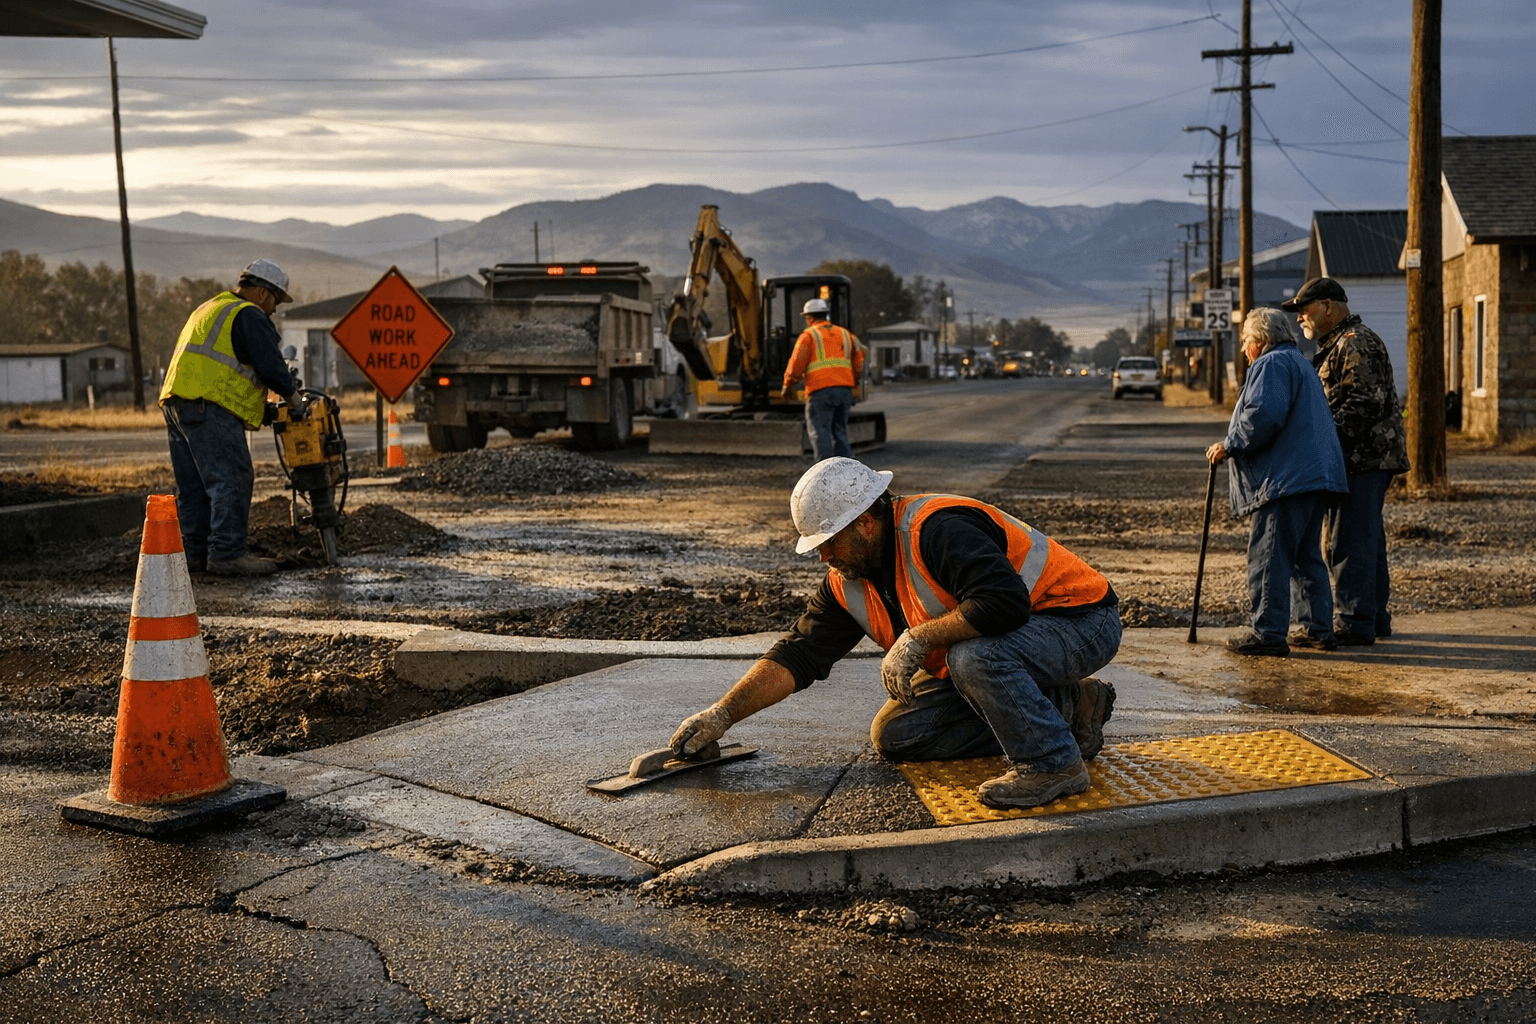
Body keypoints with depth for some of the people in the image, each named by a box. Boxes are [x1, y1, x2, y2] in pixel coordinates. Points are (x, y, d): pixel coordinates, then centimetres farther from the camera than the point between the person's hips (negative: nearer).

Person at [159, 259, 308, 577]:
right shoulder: (249, 316, -3)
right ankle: (227, 554, -12)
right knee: (232, 480, -9)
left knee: (193, 485, 12)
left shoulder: (209, 309, 28)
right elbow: (270, 365, -12)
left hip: (175, 402, 10)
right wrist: (294, 398, 4)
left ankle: (195, 552, 14)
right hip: (209, 407, -10)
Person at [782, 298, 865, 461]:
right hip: (845, 389, 6)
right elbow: (859, 363, 17)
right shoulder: (845, 334, 20)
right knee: (839, 431, 13)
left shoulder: (809, 335, 2)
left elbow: (797, 363, -3)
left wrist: (787, 385, 11)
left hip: (821, 390, -6)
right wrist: (852, 382, 29)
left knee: (819, 430, -6)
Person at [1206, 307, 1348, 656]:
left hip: (1285, 479, -11)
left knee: (1269, 558, -9)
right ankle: (1319, 629, 16)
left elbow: (1263, 415, -20)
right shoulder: (1301, 363, 27)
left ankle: (1267, 633, -9)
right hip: (1317, 475, 11)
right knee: (1307, 556, 14)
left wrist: (1229, 446, -10)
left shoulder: (1272, 364, -6)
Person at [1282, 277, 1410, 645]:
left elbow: (1365, 402, -22)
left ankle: (1355, 625, -9)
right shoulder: (1336, 345, 23)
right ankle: (1375, 617, 23)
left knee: (1349, 541, -11)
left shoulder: (1356, 343, -12)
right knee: (1367, 539, 15)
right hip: (1365, 458, 11)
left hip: (1364, 458, -11)